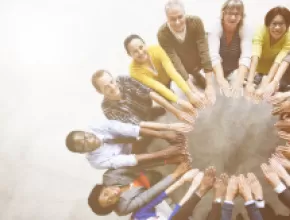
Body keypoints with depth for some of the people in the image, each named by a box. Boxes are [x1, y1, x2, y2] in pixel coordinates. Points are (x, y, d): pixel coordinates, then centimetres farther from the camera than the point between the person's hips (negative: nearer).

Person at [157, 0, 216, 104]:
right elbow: (175, 62, -31)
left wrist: (209, 85, -35)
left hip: (197, 62, 2)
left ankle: (196, 75, 9)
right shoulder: (162, 34, -29)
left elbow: (204, 52, -29)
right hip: (179, 69, -2)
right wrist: (194, 91, -36)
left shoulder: (196, 22, -26)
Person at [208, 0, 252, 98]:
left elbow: (246, 57, -30)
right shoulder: (215, 28, -20)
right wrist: (221, 80, -51)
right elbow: (214, 56, -34)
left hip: (235, 70, 1)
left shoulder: (245, 29, -17)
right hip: (217, 71, 0)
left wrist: (239, 80, -47)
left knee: (237, 93, -24)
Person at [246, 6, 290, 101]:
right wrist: (249, 83, -54)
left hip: (277, 74, 0)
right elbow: (255, 58, -40)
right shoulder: (261, 32, -26)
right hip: (259, 71, 0)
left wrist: (264, 86, -51)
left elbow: (278, 62, -37)